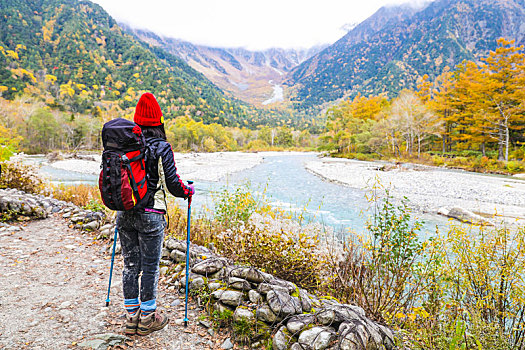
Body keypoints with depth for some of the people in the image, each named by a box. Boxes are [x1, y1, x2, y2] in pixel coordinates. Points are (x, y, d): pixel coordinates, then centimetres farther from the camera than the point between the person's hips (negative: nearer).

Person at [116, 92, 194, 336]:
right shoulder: (162, 148, -12)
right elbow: (172, 184, -13)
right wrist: (188, 191, 8)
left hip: (125, 213, 5)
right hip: (150, 215, -5)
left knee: (130, 265, 14)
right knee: (150, 267, 8)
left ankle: (131, 318, 27)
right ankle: (147, 319, 22)